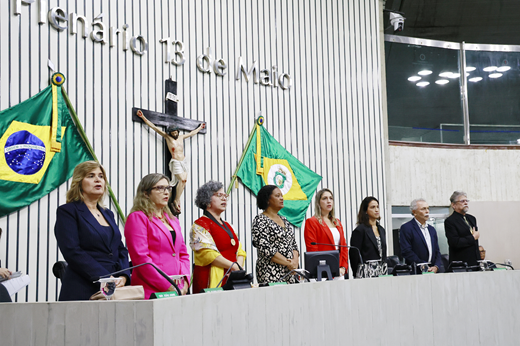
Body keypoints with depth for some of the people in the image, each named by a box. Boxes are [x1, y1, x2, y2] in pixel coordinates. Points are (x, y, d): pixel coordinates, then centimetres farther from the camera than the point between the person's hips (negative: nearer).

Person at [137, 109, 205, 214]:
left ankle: (177, 200, 5)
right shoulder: (167, 137, 1)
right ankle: (176, 201, -11)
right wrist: (143, 117, -4)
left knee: (183, 181, -2)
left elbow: (192, 133, 32)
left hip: (183, 161, 6)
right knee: (182, 180, -17)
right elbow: (154, 127, -1)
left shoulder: (181, 137, 14)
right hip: (175, 162, -6)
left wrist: (200, 127, 45)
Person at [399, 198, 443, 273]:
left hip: (433, 270, 5)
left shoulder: (432, 229, 20)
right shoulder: (406, 228, -1)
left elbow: (437, 252, 18)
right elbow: (406, 252, -9)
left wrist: (436, 267, -2)